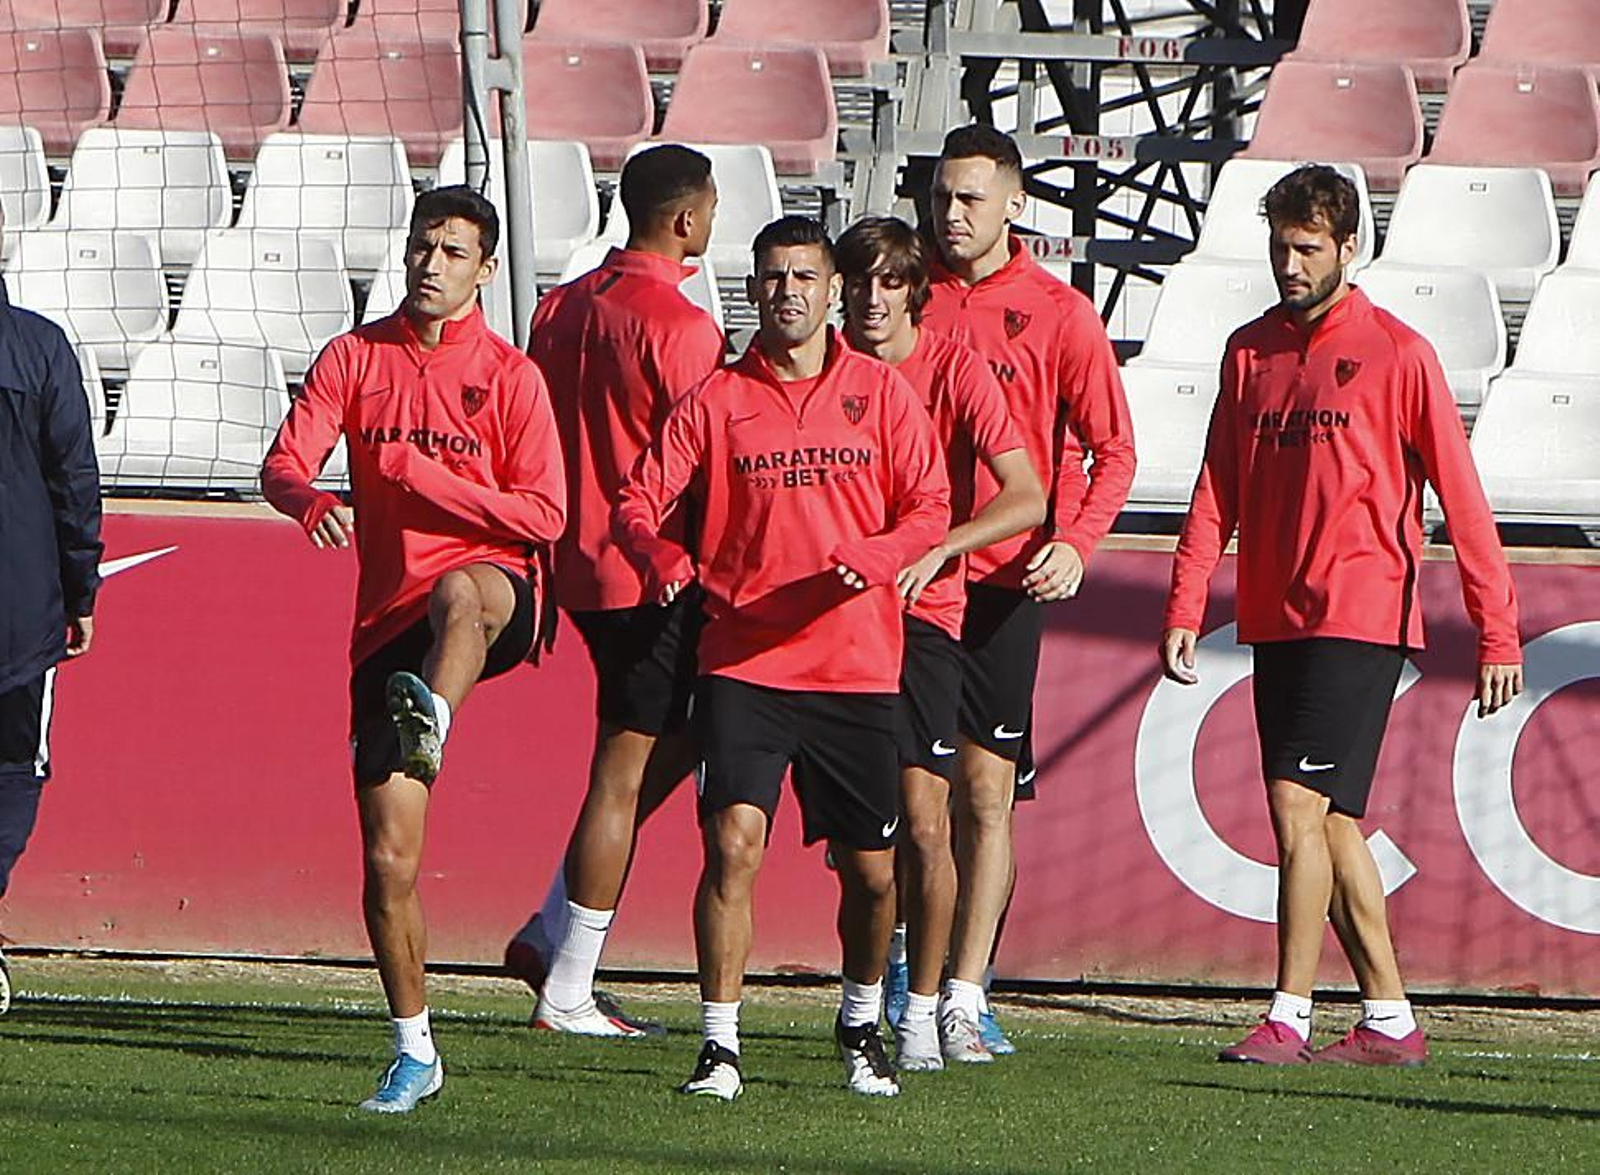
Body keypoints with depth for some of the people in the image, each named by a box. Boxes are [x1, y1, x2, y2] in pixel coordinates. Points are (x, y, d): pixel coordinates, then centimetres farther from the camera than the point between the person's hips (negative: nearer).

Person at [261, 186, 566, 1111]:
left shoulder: (509, 375, 3)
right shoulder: (356, 358, 10)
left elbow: (543, 515, -2)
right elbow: (284, 462, -1)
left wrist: (422, 474, -12)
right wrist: (311, 499, -26)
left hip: (495, 595, -3)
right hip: (389, 617, 3)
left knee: (458, 592, -43)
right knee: (389, 859, -1)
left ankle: (433, 718, -72)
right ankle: (415, 1052, 12)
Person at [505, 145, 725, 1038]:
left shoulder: (563, 308, 9)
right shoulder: (681, 326, -15)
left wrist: (551, 559, 21)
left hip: (584, 565, 8)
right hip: (659, 575, -8)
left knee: (665, 741, 19)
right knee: (628, 768, -2)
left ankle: (552, 936, 14)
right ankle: (567, 992, 0)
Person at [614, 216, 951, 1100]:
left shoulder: (880, 392, 6)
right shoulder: (717, 400, 4)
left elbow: (930, 508, 3)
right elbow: (637, 499, 1)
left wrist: (876, 555, -17)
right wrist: (657, 553, -21)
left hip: (858, 669, 1)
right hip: (744, 663, -1)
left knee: (871, 868, 5)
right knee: (733, 843, -17)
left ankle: (861, 1026, 31)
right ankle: (720, 1045, -10)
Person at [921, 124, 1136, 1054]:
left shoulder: (1058, 313, 0)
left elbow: (1113, 448, 1)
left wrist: (1076, 543, -15)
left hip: (1002, 582, -2)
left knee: (987, 792, -3)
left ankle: (966, 992, -1)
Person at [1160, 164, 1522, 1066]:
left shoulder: (1398, 354, -4)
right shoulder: (1251, 351, 12)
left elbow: (1461, 497, -3)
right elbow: (1217, 490, 10)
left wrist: (1497, 633, -6)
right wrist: (1185, 609, -1)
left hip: (1362, 617, -6)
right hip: (1276, 618, 6)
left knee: (1301, 801, -14)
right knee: (1331, 822, 6)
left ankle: (1289, 1018, -13)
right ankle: (1389, 1019, 12)